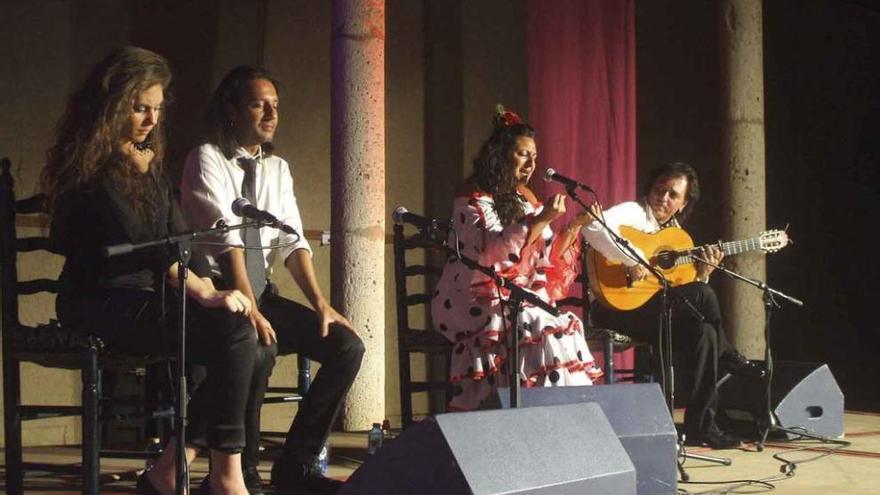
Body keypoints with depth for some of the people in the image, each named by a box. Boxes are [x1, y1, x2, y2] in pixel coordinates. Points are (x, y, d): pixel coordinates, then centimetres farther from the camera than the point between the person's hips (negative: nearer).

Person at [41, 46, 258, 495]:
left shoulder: (149, 160, 17)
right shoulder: (90, 167, -10)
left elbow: (177, 234, 16)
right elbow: (132, 241, -20)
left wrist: (205, 286, -3)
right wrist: (203, 294, -24)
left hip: (145, 297, 8)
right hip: (101, 304, -8)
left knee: (249, 339, -17)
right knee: (232, 332, -26)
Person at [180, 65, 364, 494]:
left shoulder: (277, 169, 14)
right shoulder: (207, 159, -7)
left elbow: (292, 241, 6)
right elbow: (226, 238, -19)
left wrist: (320, 304, -9)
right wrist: (249, 311, -28)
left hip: (262, 292, 7)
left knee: (346, 346, -11)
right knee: (259, 347, -36)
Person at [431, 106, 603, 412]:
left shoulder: (524, 198, 17)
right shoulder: (472, 198, -6)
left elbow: (547, 258, 16)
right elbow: (493, 250, -22)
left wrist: (574, 226, 2)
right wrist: (541, 220, -25)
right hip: (475, 303, -7)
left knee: (569, 325, -21)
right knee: (540, 330, -31)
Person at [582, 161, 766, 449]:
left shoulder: (674, 231, 19)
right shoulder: (634, 214, -6)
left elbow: (678, 286, 21)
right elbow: (594, 227, -27)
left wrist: (703, 271, 1)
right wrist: (631, 260, -31)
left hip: (651, 312, 9)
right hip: (616, 307, -9)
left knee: (704, 334, -13)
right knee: (702, 294, -22)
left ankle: (700, 425, -6)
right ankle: (731, 361, 2)